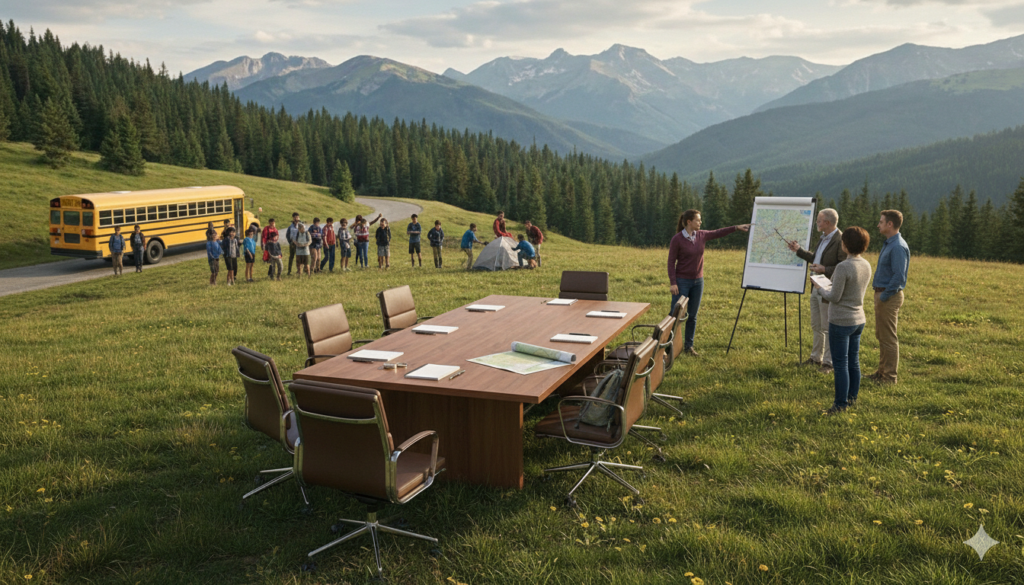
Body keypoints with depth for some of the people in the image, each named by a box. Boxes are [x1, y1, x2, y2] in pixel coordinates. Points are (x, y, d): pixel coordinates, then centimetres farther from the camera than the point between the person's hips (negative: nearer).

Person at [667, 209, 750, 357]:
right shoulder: (677, 239, -12)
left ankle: (689, 345, 20)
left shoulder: (701, 235, 4)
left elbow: (718, 233, 18)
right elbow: (671, 262, -11)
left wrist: (736, 227, 14)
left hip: (698, 281, 6)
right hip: (682, 281, -6)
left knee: (692, 316, 10)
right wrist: (672, 283, -16)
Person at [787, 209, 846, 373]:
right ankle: (816, 357, 30)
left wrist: (824, 269, -26)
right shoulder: (823, 238, 12)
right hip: (816, 287, 9)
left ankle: (828, 362, 11)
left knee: (827, 328, 0)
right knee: (816, 326, 18)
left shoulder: (841, 241, -18)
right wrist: (799, 250, 22)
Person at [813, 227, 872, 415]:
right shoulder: (866, 266, 3)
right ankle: (852, 398, 28)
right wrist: (833, 286, 18)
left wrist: (819, 288, -1)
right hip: (859, 320, 8)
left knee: (840, 364, 0)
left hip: (840, 322, -8)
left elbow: (834, 297, -19)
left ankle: (840, 404, 6)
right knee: (854, 362, 17)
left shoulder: (843, 267, -22)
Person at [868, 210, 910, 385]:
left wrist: (884, 296, -20)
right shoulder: (888, 244, 14)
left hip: (889, 297, -10)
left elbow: (899, 277, -25)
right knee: (881, 336, 16)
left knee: (888, 338, -3)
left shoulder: (898, 247, -19)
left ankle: (890, 376, 4)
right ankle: (882, 372, 26)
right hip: (882, 294, 10)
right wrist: (879, 295, 16)